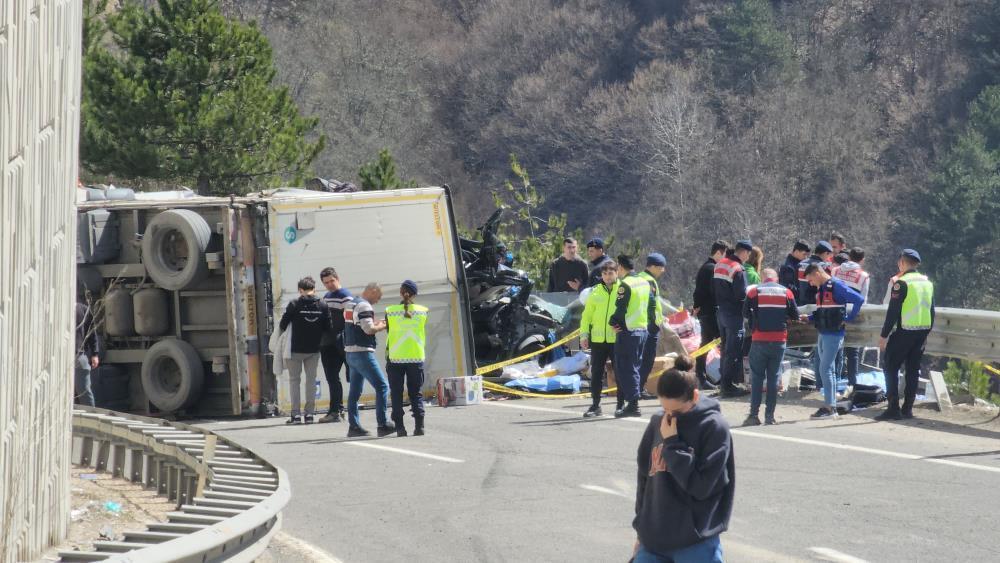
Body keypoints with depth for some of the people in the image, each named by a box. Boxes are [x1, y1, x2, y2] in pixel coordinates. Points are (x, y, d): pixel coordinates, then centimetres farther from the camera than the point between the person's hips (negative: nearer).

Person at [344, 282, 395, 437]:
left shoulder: (351, 303, 16)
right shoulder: (364, 306, -14)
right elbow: (369, 330, -21)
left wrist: (375, 324, 13)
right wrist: (381, 327, -3)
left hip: (350, 353, 10)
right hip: (363, 353, -10)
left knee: (355, 390, 12)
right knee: (382, 386, -7)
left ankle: (354, 426, 12)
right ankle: (382, 425, -11)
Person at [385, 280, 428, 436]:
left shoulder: (390, 312, -6)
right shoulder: (422, 311, -2)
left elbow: (388, 333, 1)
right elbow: (422, 332, 8)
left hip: (395, 359, -1)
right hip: (416, 357, 1)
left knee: (396, 394, 6)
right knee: (416, 393, 8)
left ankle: (400, 427, -1)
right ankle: (419, 425, -3)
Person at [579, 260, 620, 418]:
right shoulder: (595, 292, 9)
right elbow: (587, 315, 11)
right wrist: (584, 334, 3)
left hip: (617, 338, -3)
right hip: (598, 339, 3)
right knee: (596, 373, 5)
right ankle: (595, 405, 12)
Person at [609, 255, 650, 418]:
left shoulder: (625, 285, -14)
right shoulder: (645, 283, 11)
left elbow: (621, 309, -19)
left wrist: (612, 322, -1)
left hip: (628, 331, -8)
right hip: (643, 329, 8)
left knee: (626, 369, -4)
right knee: (635, 367, 15)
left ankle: (633, 405, -9)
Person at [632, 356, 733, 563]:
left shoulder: (714, 428, -10)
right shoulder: (657, 424, 7)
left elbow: (700, 486, -16)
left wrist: (672, 444, -15)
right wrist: (641, 530, 19)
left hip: (696, 545, -6)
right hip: (653, 540, 6)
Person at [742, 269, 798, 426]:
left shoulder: (754, 291, -2)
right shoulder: (786, 292, 2)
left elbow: (745, 313, -1)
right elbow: (795, 315, 3)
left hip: (759, 340, -1)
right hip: (779, 341, 1)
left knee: (757, 377, 5)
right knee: (774, 378, 6)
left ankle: (754, 414, -2)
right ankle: (769, 415, 4)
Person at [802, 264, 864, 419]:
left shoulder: (836, 286, -14)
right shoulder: (820, 289, 14)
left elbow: (858, 299, -21)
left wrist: (848, 318, -15)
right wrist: (808, 318, 6)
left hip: (834, 335, -9)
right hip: (822, 334, 9)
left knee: (825, 369, -10)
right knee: (828, 370, 12)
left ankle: (829, 407, -8)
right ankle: (831, 406, 16)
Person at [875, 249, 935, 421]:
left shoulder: (901, 283, -12)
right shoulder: (927, 283, 11)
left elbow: (893, 311, -13)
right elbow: (932, 310, 15)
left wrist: (884, 335, -9)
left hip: (904, 331, -7)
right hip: (922, 332, 7)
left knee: (891, 368, -1)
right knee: (913, 369, 12)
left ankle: (893, 408, -7)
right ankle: (908, 408, 13)